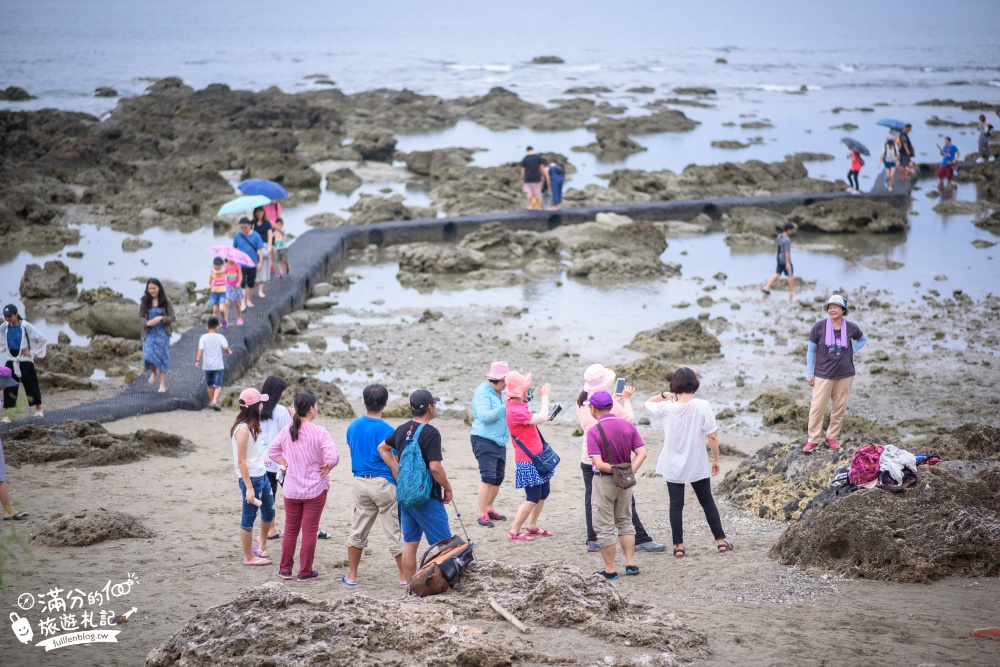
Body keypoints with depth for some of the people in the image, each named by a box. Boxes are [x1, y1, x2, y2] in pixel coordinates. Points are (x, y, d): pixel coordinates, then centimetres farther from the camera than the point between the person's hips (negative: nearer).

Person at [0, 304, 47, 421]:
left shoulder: (26, 327, -13)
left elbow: (43, 340, -11)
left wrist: (33, 352, -9)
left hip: (25, 361, -3)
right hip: (10, 362, 3)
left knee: (31, 385, 7)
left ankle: (39, 410, 27)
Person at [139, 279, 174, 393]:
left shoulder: (166, 302, -4)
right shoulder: (144, 301, 1)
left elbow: (172, 318, -3)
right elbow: (141, 316, 6)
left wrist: (161, 318, -22)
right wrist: (147, 322, -16)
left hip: (162, 333, -1)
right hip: (149, 333, 1)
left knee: (162, 358, 0)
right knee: (148, 356, -12)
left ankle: (163, 385, 11)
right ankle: (154, 372, 23)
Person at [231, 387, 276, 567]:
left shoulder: (251, 427, 9)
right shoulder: (243, 430, -19)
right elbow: (241, 461, -19)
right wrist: (249, 487, -20)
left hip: (261, 476, 9)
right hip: (250, 478, -9)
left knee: (269, 512, 20)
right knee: (249, 518, 3)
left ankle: (261, 547, 38)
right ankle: (249, 558, 13)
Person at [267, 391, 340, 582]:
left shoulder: (287, 431, -2)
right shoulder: (319, 432, -17)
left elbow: (272, 451, 6)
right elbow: (333, 456, -23)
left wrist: (286, 464, 9)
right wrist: (327, 467, -4)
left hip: (291, 489, 4)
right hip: (315, 489, -4)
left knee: (290, 529, 16)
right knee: (310, 530, 5)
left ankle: (285, 569, 22)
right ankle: (305, 571, 9)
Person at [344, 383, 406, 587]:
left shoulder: (353, 426, 2)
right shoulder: (387, 431, -15)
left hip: (360, 481, 5)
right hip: (383, 483, -5)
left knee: (358, 530, 14)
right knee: (393, 532, 3)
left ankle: (351, 576, 19)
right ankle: (404, 576, 9)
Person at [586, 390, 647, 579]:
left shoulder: (594, 432, -16)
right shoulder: (628, 426, -1)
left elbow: (599, 464, -24)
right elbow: (642, 453, -7)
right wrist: (629, 471, -15)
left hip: (604, 481, -5)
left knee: (604, 528, 5)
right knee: (625, 522, 21)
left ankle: (610, 570, 9)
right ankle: (630, 564, 17)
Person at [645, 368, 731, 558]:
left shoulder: (667, 407, -10)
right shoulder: (703, 406, -14)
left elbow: (648, 404, 12)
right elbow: (712, 436, -12)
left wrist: (664, 395, -1)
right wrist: (716, 460, -1)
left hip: (672, 466, 0)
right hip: (697, 464, 0)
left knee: (676, 505, 7)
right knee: (707, 502, 14)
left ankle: (679, 546, 8)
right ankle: (721, 541, 17)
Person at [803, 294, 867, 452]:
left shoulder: (851, 328, -2)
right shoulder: (819, 327, -8)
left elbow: (863, 339, 20)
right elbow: (811, 350, 0)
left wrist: (852, 350, 3)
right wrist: (810, 373, -1)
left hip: (845, 374, 2)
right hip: (823, 374, -2)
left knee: (839, 407, 8)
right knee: (817, 407, -7)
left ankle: (832, 437, 21)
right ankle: (813, 440, 0)